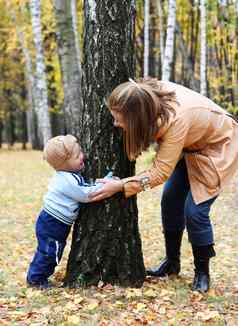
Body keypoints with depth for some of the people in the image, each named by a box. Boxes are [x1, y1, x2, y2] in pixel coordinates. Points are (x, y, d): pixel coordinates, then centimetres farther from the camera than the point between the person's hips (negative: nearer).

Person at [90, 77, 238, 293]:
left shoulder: (177, 119, -43)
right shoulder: (147, 94, -24)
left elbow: (160, 172, -34)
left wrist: (120, 186, -31)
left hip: (218, 146, -7)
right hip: (189, 146, 7)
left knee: (195, 210, -12)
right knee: (170, 200, 4)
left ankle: (202, 272, 8)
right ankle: (172, 263, 20)